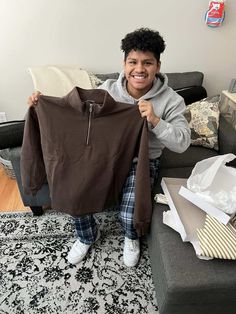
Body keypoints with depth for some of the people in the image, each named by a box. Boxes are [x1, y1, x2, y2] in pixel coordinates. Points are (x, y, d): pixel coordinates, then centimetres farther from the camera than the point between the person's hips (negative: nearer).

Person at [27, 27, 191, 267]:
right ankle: (88, 235, 23)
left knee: (129, 215, -21)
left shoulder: (171, 100, -14)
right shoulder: (108, 89, -8)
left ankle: (131, 237, 23)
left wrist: (155, 121, -35)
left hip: (143, 163, -2)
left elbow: (182, 143, -18)